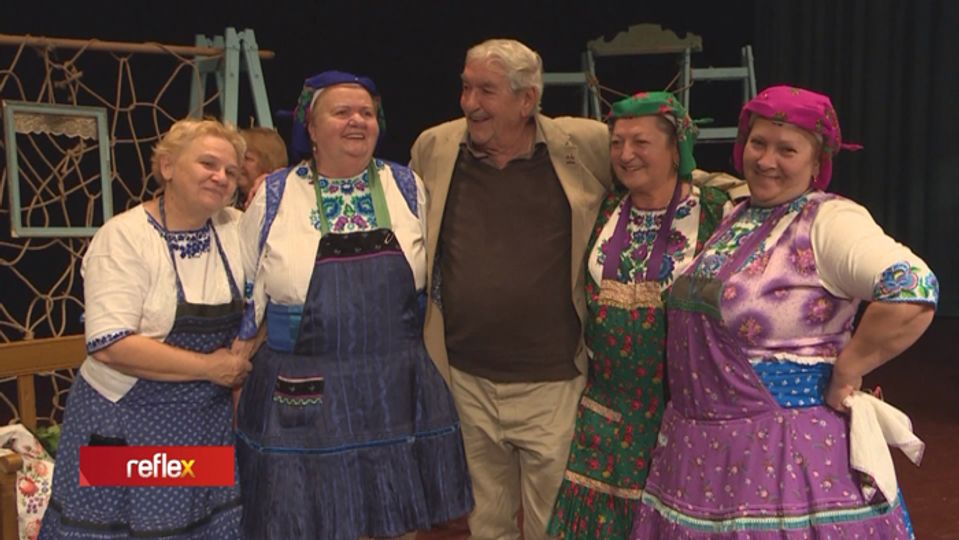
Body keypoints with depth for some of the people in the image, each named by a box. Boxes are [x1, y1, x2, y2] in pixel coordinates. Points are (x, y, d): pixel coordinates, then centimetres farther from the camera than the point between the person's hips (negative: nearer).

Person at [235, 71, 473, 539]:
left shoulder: (407, 188, 3)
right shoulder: (273, 197, -1)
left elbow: (433, 276, 12)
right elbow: (246, 295, 6)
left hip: (398, 392, 2)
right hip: (302, 398, -1)